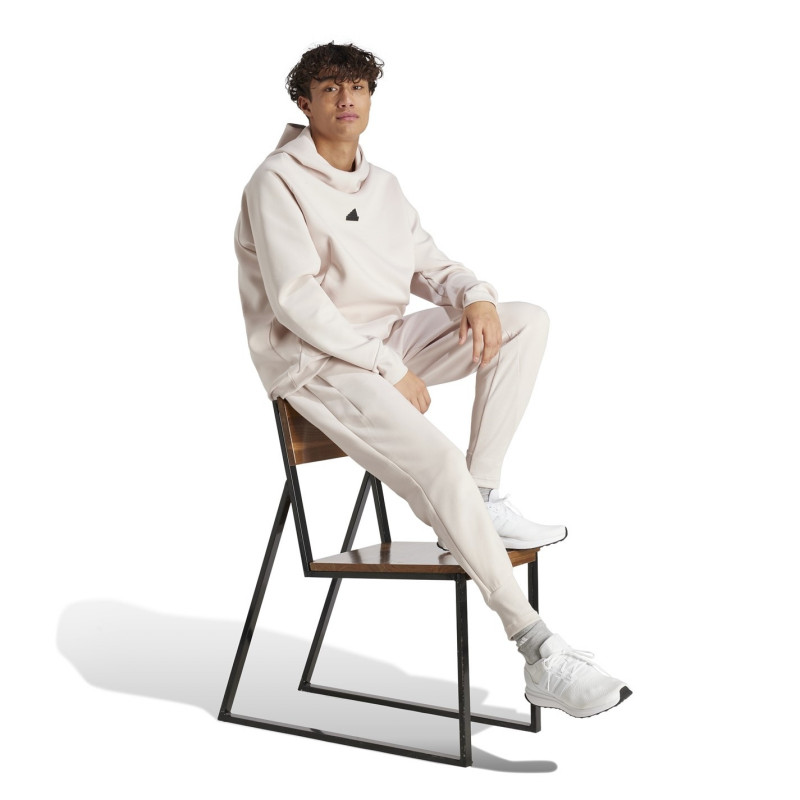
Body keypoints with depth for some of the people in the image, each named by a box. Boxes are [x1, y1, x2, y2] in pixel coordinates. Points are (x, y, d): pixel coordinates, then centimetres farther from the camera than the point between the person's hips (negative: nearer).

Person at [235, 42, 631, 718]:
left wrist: (475, 295, -10)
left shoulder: (382, 185, 17)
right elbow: (296, 301, -17)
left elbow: (429, 267, 15)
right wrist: (391, 370, -19)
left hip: (388, 343, 8)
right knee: (437, 462, -30)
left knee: (526, 321, -4)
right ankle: (541, 651, -24)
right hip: (316, 364, -8)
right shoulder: (277, 182, -7)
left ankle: (482, 500, -11)